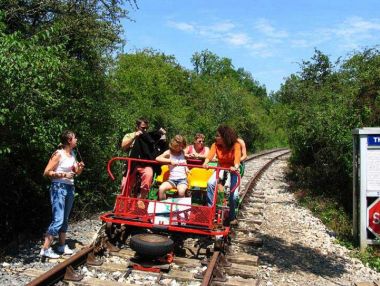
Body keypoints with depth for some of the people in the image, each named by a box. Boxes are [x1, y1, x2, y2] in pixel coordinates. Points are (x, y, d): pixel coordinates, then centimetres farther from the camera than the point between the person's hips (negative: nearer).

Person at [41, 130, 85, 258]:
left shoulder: (72, 154, 11)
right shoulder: (58, 154, -11)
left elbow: (76, 173, 19)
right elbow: (46, 172, -12)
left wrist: (80, 168, -2)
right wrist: (63, 174, -20)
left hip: (70, 188, 8)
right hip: (59, 188, -8)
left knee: (65, 219, 12)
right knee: (58, 220, -11)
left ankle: (62, 246, 21)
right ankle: (45, 249, -6)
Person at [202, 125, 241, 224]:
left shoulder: (235, 145, -18)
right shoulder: (215, 145, -10)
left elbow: (237, 157, -32)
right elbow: (210, 154, -26)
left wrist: (235, 167, -53)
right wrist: (205, 163, -47)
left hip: (232, 171, -2)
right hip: (220, 169, 2)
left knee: (232, 194, -18)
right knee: (210, 183, -27)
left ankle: (231, 217, 5)